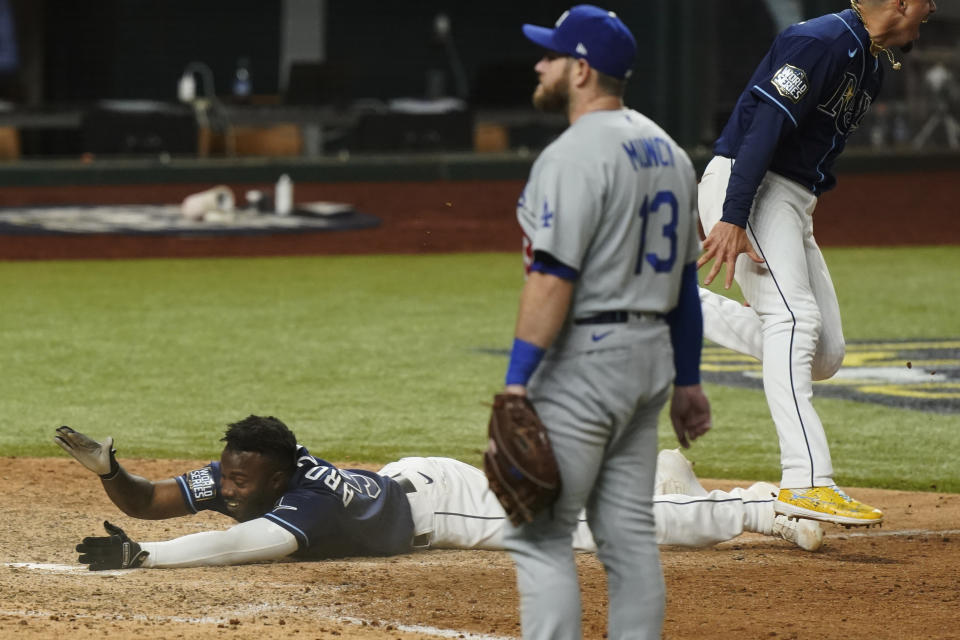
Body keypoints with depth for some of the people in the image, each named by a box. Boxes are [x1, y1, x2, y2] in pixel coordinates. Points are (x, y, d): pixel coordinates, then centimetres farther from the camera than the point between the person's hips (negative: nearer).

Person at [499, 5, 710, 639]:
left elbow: (553, 279, -22)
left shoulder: (573, 156, -16)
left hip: (583, 358, -9)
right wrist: (687, 380, 20)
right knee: (630, 532, 11)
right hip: (651, 357, 9)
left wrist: (517, 383, -23)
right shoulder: (667, 150, 13)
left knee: (539, 533, -5)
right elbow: (685, 276, 16)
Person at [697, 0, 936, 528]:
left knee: (824, 357, 4)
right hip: (744, 189, -10)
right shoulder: (822, 43, -15)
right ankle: (806, 483, -32)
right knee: (793, 318, -24)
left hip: (793, 204, 10)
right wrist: (733, 219, -32)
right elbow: (764, 127, -24)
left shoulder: (872, 64, 16)